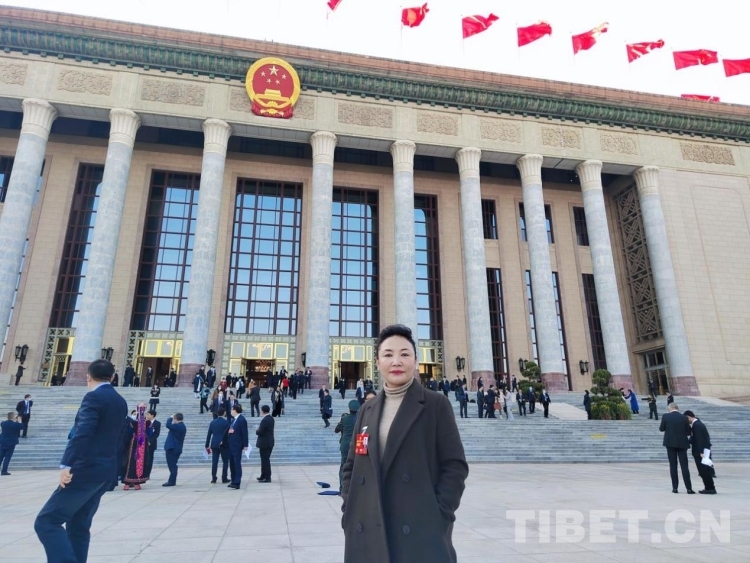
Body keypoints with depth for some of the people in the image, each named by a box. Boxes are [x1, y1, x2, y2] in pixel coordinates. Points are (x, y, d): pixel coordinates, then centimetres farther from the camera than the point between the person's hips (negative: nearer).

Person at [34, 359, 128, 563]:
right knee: (79, 526, 15)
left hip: (87, 470, -9)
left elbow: (82, 433, -24)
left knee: (46, 521, -4)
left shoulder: (93, 397, -12)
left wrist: (66, 465, -26)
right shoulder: (120, 402, 14)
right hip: (106, 471, 9)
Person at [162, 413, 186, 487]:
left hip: (172, 448, -10)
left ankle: (171, 481, -5)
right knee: (173, 465, 16)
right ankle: (172, 481, 21)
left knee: (172, 465, -7)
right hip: (177, 449, 10)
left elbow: (168, 425, -26)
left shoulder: (178, 426, -18)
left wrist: (170, 418, -11)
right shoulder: (182, 426, 15)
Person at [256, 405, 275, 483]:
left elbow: (260, 432, -22)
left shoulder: (265, 420, -21)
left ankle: (267, 478, 3)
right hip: (269, 442, 9)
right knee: (265, 459, 18)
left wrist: (257, 431, -2)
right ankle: (263, 476, 27)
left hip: (264, 443, -9)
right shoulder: (271, 419, 8)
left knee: (265, 460, -2)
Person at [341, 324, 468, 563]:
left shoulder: (436, 404, -2)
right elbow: (352, 466, 14)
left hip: (421, 533, -4)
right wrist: (349, 512, 3)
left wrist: (438, 518, -12)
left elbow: (455, 466, -6)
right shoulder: (367, 409, 10)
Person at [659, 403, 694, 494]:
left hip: (670, 443, 0)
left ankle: (675, 487, 7)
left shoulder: (665, 416, -7)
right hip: (682, 443, 0)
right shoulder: (684, 418, -6)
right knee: (684, 466, 4)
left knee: (673, 465, 6)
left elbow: (661, 429, 2)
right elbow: (688, 431, 1)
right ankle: (689, 488, 3)